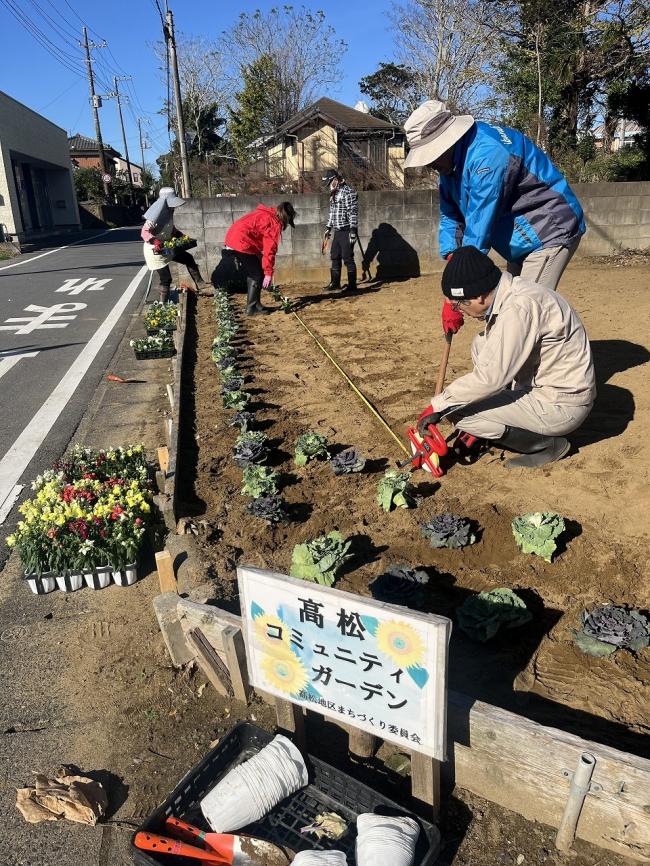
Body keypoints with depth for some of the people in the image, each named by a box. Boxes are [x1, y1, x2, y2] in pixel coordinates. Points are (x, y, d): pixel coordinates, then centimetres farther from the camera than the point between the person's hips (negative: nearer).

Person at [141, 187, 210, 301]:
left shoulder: (169, 212, 2)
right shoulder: (157, 214, -23)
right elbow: (144, 232, -27)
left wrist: (181, 236, 5)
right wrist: (154, 241, -43)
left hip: (168, 247, 9)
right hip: (155, 250, -9)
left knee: (188, 258, 13)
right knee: (165, 279, -3)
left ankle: (198, 283, 23)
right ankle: (164, 304, 11)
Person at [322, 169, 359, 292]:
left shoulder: (348, 191, -11)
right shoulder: (334, 193, 16)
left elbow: (353, 212, -17)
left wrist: (353, 230, -21)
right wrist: (328, 228, 24)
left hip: (346, 231, -9)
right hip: (337, 231, 9)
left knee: (348, 258, -6)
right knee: (334, 257, 12)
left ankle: (352, 285, 1)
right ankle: (335, 284, 21)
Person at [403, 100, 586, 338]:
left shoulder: (487, 155, -30)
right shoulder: (452, 161, 0)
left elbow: (478, 231, -32)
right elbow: (450, 216, 3)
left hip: (551, 233, -10)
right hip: (522, 241, 10)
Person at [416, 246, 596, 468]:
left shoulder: (519, 307, -25)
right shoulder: (509, 294, 4)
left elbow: (490, 378, -28)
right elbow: (496, 365, 10)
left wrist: (438, 406, -19)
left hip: (563, 405, -9)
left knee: (457, 412, -12)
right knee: (483, 344, 10)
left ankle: (546, 443, -2)